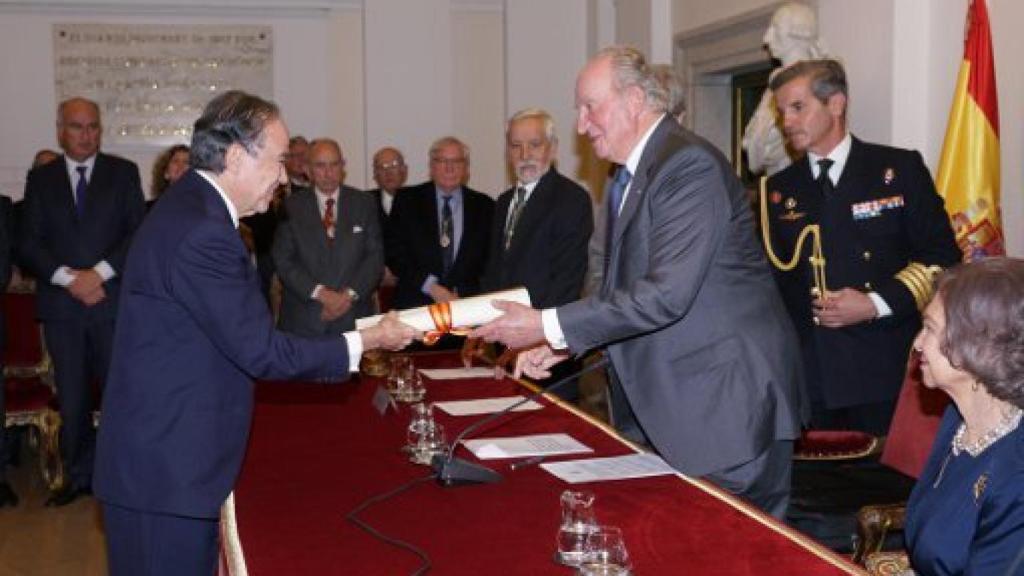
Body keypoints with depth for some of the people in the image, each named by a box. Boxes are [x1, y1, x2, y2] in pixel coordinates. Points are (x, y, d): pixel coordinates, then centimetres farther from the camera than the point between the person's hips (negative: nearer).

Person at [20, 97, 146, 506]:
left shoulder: (123, 173, 6)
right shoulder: (40, 178, 10)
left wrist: (100, 273, -12)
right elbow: (29, 243, 4)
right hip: (61, 304, 2)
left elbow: (138, 232, -1)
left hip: (114, 300, -1)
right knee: (71, 397, 7)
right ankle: (79, 476, 17)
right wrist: (67, 277, -10)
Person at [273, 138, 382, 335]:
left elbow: (375, 256, 3)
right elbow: (283, 261, -2)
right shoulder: (291, 206, 4)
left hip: (353, 316, 1)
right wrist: (320, 293, -13)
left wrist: (350, 294, -11)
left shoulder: (364, 203, 7)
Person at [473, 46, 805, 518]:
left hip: (731, 403, -9)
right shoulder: (630, 175, 13)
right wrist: (562, 343, 3)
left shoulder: (690, 165, -17)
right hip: (681, 401, 9)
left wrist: (547, 325, -21)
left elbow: (667, 293, -25)